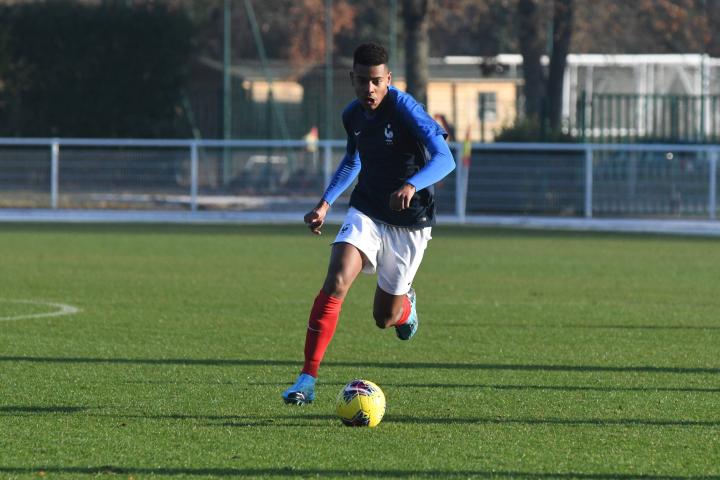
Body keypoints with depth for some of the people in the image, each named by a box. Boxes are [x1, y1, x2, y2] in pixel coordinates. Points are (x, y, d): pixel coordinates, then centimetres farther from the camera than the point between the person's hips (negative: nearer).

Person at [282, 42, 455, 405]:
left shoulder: (405, 109, -20)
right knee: (336, 283, -23)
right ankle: (308, 378, -21)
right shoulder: (352, 116, 1)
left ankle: (405, 304, 47)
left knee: (384, 318, 7)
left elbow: (444, 158, -30)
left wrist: (412, 185, -48)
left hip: (409, 222, -4)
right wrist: (325, 203, 14)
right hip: (366, 212, 4)